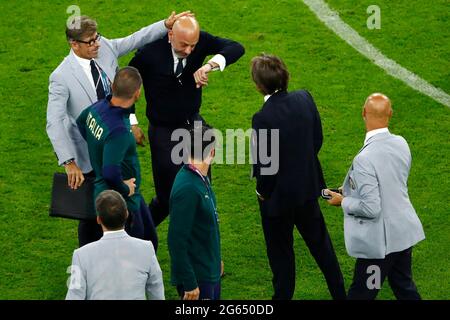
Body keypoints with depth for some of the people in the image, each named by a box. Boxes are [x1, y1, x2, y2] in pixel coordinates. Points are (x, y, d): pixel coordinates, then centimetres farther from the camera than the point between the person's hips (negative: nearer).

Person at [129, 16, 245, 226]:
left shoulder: (201, 41, -14)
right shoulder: (150, 53, -21)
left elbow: (236, 49, -26)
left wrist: (210, 65, -43)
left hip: (194, 124, 4)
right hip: (164, 132, -4)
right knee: (169, 196, 1)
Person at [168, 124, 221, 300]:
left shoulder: (201, 178, 3)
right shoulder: (188, 189, -25)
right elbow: (176, 240, -25)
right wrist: (189, 284, -23)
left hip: (210, 271, 9)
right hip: (197, 277, -9)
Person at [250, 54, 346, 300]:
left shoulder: (263, 118, -29)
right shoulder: (304, 99, -11)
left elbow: (265, 164, -23)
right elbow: (317, 140, 1)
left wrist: (262, 191, -5)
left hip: (278, 194, -6)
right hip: (308, 185, 6)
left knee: (280, 251, 14)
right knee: (318, 240, 24)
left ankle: (283, 295, 29)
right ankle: (339, 291, 37)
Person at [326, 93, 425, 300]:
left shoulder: (364, 160, -28)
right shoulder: (401, 144, -4)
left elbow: (371, 208, -27)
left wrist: (343, 201, -10)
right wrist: (352, 189, 13)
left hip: (380, 242, -7)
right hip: (404, 232, 7)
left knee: (360, 294, 9)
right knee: (404, 287, 23)